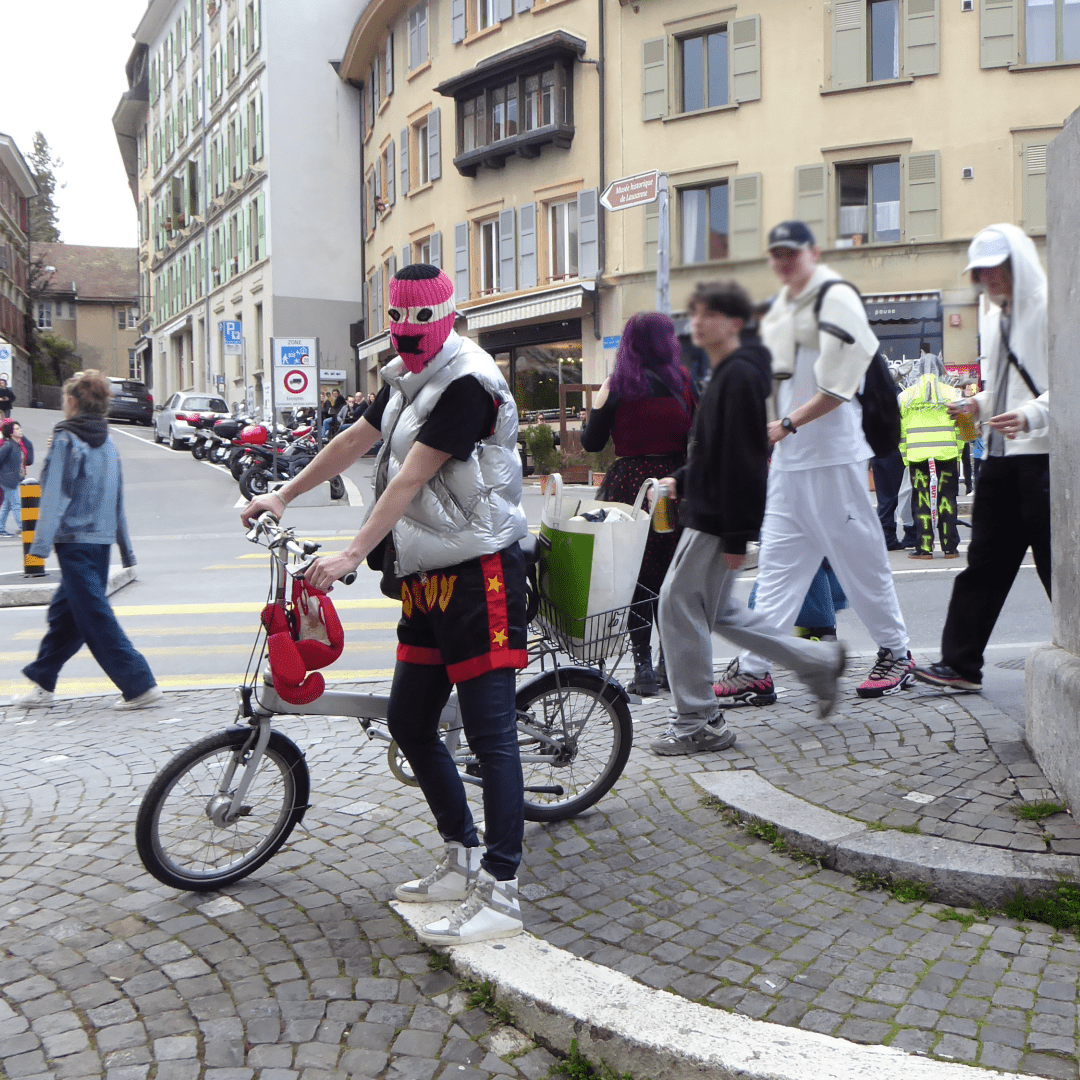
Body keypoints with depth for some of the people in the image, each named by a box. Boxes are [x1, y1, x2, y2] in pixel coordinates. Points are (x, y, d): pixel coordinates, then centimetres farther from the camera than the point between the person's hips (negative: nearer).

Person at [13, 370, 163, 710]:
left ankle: (140, 684, -9)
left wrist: (41, 543, -17)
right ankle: (41, 682, 28)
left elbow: (55, 496, -15)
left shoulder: (65, 440, -8)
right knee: (64, 612, 18)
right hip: (101, 541, 8)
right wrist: (126, 549, 20)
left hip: (74, 541, -8)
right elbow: (117, 500, 16)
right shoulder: (108, 445, 13)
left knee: (96, 618, -5)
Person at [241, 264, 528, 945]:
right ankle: (464, 861, 26)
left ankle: (501, 894, -1)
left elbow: (409, 479, -19)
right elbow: (355, 441, 26)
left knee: (490, 733, -7)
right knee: (409, 723, 13)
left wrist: (352, 555, -21)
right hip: (427, 578, 10)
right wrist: (282, 496, 30)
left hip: (478, 576, -10)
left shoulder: (467, 383, -14)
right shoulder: (408, 378, 16)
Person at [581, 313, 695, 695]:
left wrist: (597, 407, 18)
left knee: (636, 578, 3)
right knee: (671, 577, 13)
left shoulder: (618, 388, -1)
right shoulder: (682, 381, 1)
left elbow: (591, 443, 3)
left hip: (629, 485, -1)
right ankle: (669, 663, 18)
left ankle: (643, 668, 3)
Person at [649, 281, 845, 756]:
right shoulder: (724, 373, 16)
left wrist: (736, 536, -23)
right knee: (716, 610, 17)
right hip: (709, 511, 10)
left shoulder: (740, 376, -16)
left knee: (679, 606, -4)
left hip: (718, 519, -10)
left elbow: (743, 460, -22)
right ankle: (818, 661, 24)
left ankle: (699, 724, 7)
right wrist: (682, 480, 12)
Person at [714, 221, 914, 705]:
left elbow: (838, 385, -16)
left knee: (858, 555, 1)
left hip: (834, 454, -8)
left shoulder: (836, 298, -9)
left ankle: (896, 652, 18)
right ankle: (755, 669, 7)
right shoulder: (781, 306, 17)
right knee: (776, 560, 5)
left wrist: (788, 424, -17)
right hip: (789, 455, 8)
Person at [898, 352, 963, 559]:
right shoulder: (951, 393, 4)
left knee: (922, 502, 3)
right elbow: (959, 426, 3)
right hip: (946, 454, 0)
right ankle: (950, 548, 7)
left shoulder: (906, 395, 7)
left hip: (917, 455, 1)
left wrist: (905, 457, 12)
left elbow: (901, 430, 7)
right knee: (947, 501, 5)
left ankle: (924, 548, 3)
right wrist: (958, 454, 8)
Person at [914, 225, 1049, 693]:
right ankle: (960, 663, 12)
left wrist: (1032, 416, -27)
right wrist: (979, 405, 9)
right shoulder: (995, 318, 18)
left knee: (1055, 563, -1)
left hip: (1042, 455, -8)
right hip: (999, 455, 8)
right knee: (985, 561, 8)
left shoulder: (1051, 310, -7)